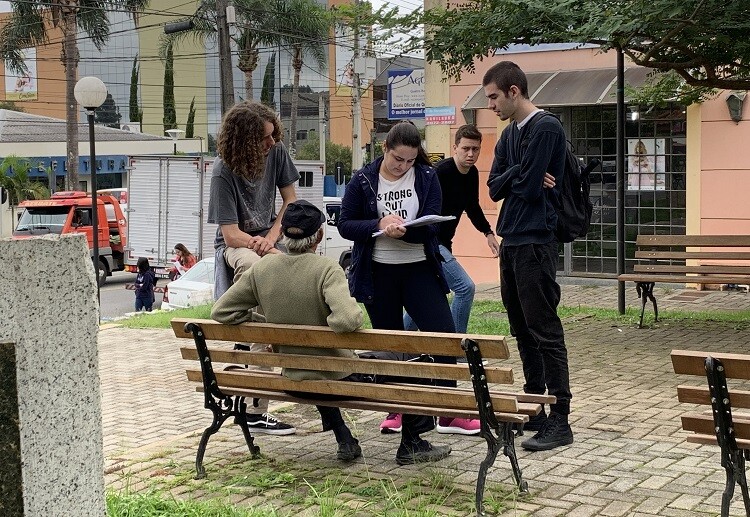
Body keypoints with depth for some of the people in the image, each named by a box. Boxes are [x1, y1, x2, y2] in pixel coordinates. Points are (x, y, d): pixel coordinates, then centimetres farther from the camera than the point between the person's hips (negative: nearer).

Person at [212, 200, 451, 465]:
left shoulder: (261, 269, -7)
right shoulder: (326, 269, -22)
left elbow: (220, 311, 0)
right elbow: (348, 320, -36)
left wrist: (266, 324, 4)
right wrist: (331, 321, -14)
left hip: (295, 383, 5)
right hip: (341, 379, -5)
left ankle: (345, 441, 39)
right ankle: (410, 445, 22)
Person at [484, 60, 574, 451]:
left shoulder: (546, 129, -11)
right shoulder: (508, 135, 16)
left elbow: (529, 187, -18)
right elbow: (494, 188, 7)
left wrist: (512, 178, 1)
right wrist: (518, 176, -9)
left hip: (535, 242, -9)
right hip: (510, 241, 9)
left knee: (545, 331, -8)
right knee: (523, 331, 14)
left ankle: (560, 421, -4)